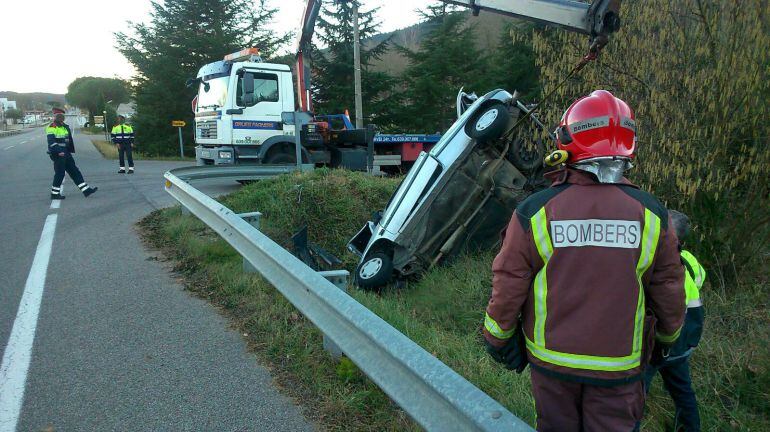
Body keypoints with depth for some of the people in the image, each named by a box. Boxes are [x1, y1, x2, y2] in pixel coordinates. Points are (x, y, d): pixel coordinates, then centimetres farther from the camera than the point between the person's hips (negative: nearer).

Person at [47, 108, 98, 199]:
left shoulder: (65, 127, 16)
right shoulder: (51, 128, -11)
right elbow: (51, 142, -21)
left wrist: (70, 151, 19)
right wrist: (59, 151, -29)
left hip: (66, 154, 9)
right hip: (58, 155, -9)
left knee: (75, 172, 8)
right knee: (60, 174, -3)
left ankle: (86, 190, 8)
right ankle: (55, 194, 9)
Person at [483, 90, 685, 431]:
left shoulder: (534, 212, -16)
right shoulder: (651, 214, -10)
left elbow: (508, 288, -11)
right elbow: (669, 293, 0)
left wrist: (497, 339, 5)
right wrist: (668, 337, 19)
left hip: (551, 359, 0)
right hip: (619, 365, 1)